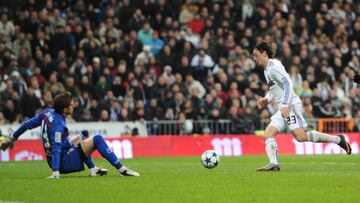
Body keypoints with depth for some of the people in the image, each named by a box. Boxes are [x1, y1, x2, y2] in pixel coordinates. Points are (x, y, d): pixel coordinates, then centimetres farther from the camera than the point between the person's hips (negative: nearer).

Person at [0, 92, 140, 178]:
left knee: (80, 138, 32)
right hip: (64, 163, -10)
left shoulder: (47, 113, 2)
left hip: (52, 160, 10)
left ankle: (93, 170, 22)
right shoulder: (58, 125, -23)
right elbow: (56, 149, -30)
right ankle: (122, 169, -15)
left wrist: (12, 138, 27)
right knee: (97, 139, -14)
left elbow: (28, 124, 13)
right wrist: (56, 172, -36)